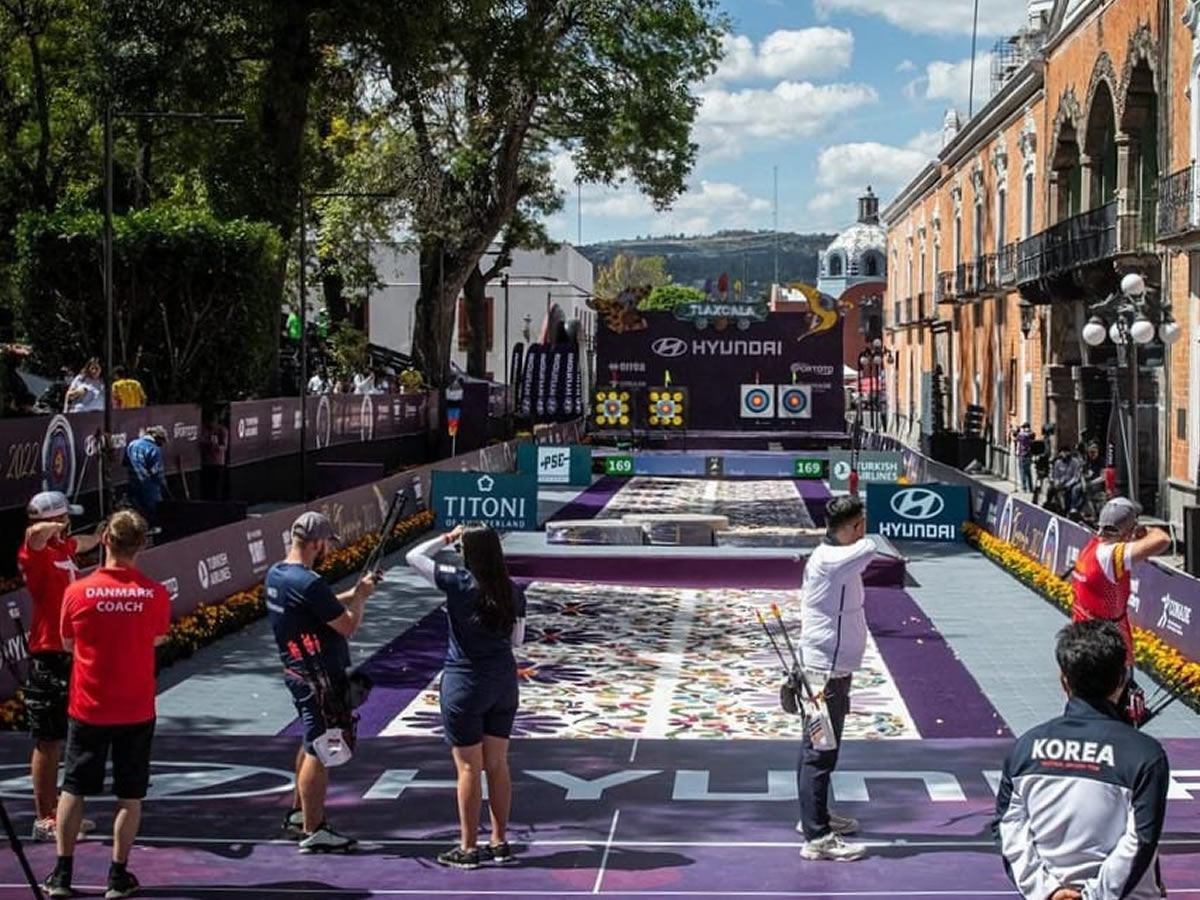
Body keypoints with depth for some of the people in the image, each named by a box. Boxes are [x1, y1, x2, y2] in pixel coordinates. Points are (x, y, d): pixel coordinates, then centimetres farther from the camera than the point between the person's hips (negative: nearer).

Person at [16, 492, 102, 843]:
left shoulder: (63, 548, 12)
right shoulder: (36, 553, -14)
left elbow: (83, 543, 37)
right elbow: (36, 532, -39)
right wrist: (59, 526, -24)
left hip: (69, 655, 9)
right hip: (48, 658, -9)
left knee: (56, 741, 16)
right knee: (48, 742, -4)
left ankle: (54, 810, 26)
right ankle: (44, 820, 0)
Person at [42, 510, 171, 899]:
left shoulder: (78, 592, -9)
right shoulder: (156, 594, -9)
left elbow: (68, 643, 5)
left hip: (88, 709, 0)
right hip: (136, 710, 0)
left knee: (73, 790, 13)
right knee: (130, 797, 10)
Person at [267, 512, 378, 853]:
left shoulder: (276, 574, 6)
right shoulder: (309, 584, -24)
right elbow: (348, 625, -19)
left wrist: (353, 593, 10)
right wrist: (361, 596, -3)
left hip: (297, 671, 10)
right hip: (320, 680, -10)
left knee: (311, 744, 24)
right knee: (319, 753, -3)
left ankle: (298, 815, 36)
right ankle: (313, 832, 3)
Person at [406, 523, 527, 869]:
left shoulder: (459, 583, -16)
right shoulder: (513, 592, -2)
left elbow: (414, 556, -8)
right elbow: (517, 639, 9)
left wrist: (447, 538, 3)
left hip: (465, 685, -5)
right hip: (504, 682, 5)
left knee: (468, 768, 3)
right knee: (497, 764, 14)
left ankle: (468, 849, 10)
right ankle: (499, 842, 21)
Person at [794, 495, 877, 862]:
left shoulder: (835, 559, 10)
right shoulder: (830, 561, -23)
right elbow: (868, 548, -31)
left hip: (832, 670, 10)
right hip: (825, 674, -10)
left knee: (819, 749, 21)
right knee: (820, 754, -7)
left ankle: (815, 816, 35)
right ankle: (817, 838, -4)